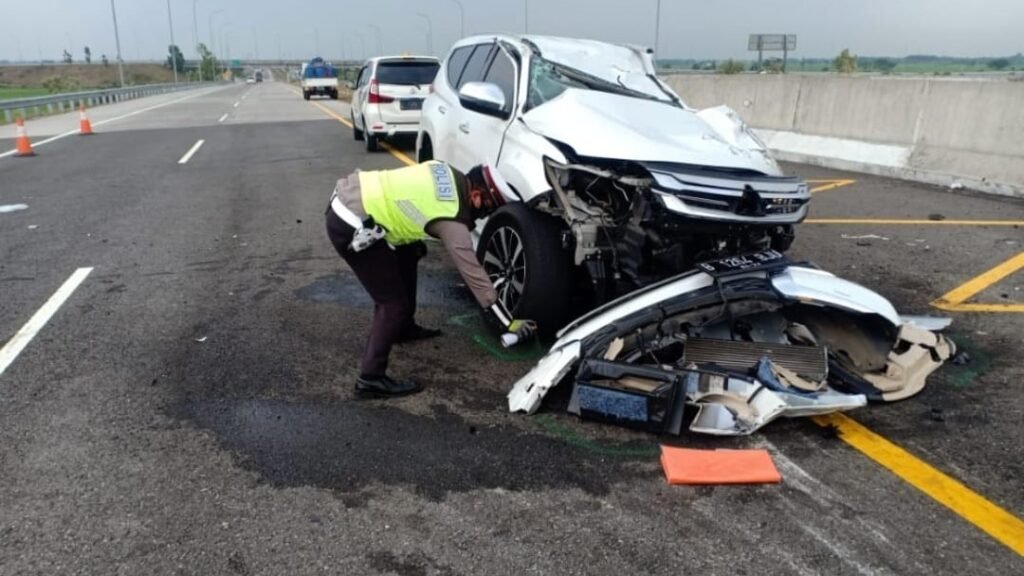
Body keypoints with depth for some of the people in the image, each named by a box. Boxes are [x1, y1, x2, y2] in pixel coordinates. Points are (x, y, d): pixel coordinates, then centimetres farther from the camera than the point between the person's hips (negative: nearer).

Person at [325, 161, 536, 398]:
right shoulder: (452, 221, -14)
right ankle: (371, 379, 0)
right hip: (350, 225, -10)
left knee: (407, 253, 25)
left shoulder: (450, 176, 7)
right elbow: (473, 273, -12)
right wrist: (508, 323, -7)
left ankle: (403, 328, 40)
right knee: (394, 302, -5)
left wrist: (417, 241, 30)